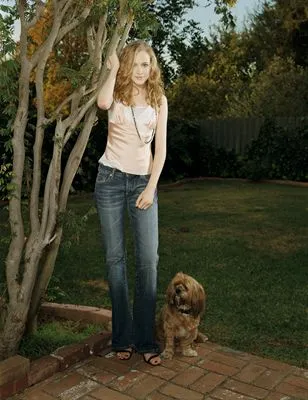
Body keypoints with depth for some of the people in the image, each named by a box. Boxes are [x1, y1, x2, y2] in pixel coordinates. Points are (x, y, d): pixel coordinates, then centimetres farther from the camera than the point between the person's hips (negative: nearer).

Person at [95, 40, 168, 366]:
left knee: (148, 260, -6)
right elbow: (102, 103, -23)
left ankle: (146, 339, 6)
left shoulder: (158, 100, 9)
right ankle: (123, 337, 14)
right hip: (111, 179, -1)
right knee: (115, 258, 2)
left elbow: (160, 148, 6)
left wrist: (151, 187, -4)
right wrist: (113, 69, -7)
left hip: (143, 181, 1)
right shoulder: (117, 95, 4)